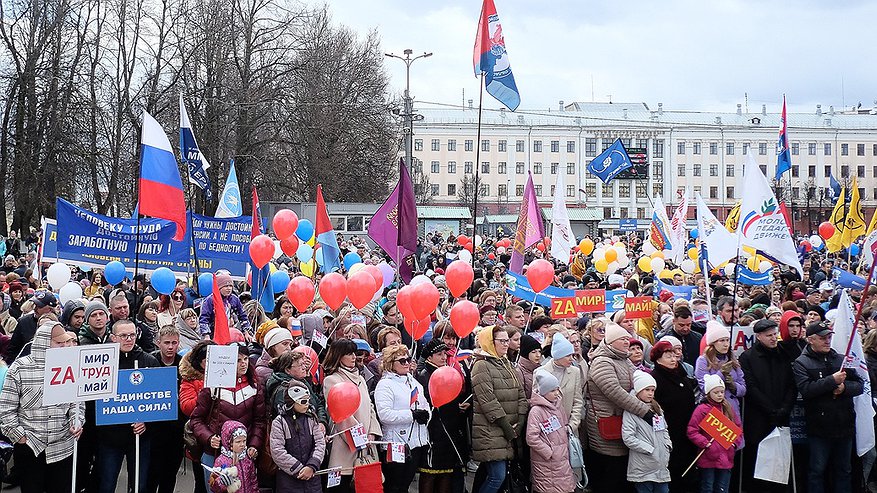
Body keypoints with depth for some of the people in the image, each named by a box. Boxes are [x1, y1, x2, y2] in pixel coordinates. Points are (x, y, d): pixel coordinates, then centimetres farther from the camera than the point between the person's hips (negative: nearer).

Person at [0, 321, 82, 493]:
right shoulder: (20, 368, -5)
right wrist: (18, 435, -6)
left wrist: (76, 423, -4)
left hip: (63, 448, 2)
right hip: (29, 447, -2)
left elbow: (77, 402, 13)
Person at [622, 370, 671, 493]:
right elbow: (628, 438, -17)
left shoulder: (656, 408, 14)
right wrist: (650, 450, -15)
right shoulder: (631, 411, -10)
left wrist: (668, 445, 7)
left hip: (661, 466, 7)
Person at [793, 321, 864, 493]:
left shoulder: (841, 359, 9)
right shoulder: (801, 363, -4)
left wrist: (844, 387, -14)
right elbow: (805, 389, -19)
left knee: (843, 471, 14)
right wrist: (832, 380, -21)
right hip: (819, 428, -4)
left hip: (844, 426, 5)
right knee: (817, 471, 3)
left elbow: (860, 385, 6)